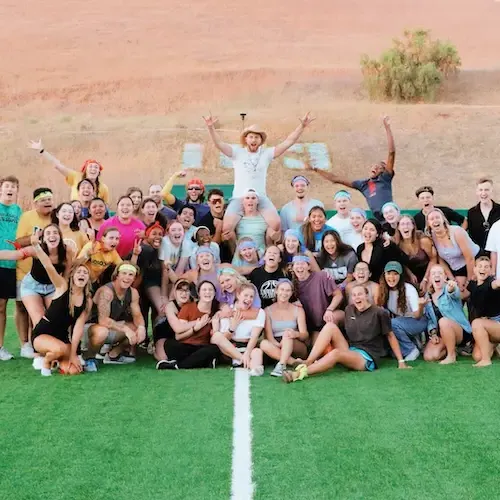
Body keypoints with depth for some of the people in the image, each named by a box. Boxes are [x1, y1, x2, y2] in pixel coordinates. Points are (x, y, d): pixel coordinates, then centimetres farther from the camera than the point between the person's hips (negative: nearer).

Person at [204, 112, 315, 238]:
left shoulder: (267, 153, 8)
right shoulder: (237, 152, 5)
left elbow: (289, 141, 4)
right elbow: (219, 144, -7)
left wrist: (302, 126, -5)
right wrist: (211, 127, -24)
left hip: (261, 198, 1)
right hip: (239, 198, -1)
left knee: (276, 223, -22)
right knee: (226, 227, -21)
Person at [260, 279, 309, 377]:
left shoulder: (298, 310, 4)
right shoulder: (268, 311, 4)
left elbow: (305, 335, -7)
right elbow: (269, 335, -7)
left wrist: (296, 334, -32)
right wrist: (278, 345, -29)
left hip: (297, 348, -1)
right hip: (276, 348, 1)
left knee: (287, 334, -30)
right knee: (264, 343, -30)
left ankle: (281, 365, -44)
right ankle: (295, 363, -35)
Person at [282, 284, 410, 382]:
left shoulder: (379, 313, -7)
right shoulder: (349, 309, 9)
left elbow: (390, 336, -2)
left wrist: (401, 361, -2)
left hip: (368, 359, -6)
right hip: (349, 351, 6)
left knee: (335, 353, -35)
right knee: (330, 326, -17)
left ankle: (300, 373, -42)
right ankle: (306, 363, -28)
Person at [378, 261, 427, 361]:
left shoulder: (409, 289, -21)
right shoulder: (384, 290, -8)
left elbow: (417, 316, -21)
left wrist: (421, 306, -43)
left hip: (417, 322, -6)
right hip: (400, 322, 6)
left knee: (392, 323, -31)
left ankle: (411, 350, -12)